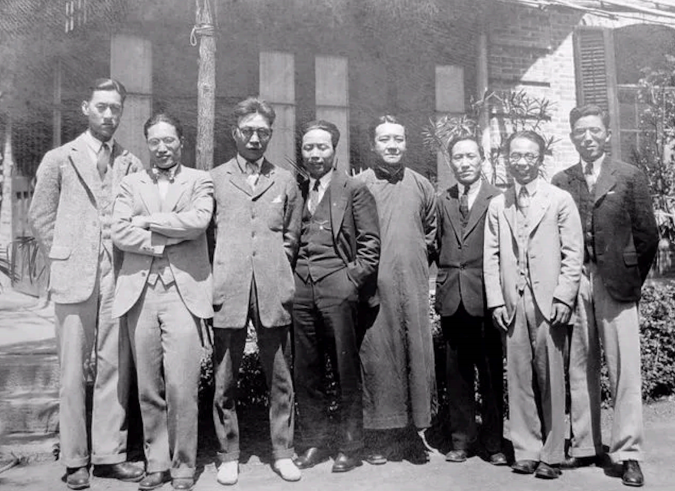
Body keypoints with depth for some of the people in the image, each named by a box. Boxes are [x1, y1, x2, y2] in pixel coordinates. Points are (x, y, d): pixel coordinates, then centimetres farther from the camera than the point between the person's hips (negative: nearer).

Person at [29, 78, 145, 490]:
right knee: (74, 370, 3)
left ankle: (109, 455, 15)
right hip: (74, 278, -1)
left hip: (119, 279, 2)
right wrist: (62, 259, 2)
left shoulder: (133, 165, 11)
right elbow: (41, 216, 7)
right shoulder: (59, 159, 8)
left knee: (115, 367, 4)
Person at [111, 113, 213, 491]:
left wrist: (147, 221, -3)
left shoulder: (199, 181, 10)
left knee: (181, 386, -6)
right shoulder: (131, 184, 16)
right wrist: (169, 239, -7)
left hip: (183, 292, -2)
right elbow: (120, 233, 1)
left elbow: (199, 221, -10)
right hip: (140, 293, 3)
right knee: (148, 387, 7)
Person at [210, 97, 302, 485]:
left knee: (280, 378, 6)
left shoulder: (286, 181, 13)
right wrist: (220, 275, 2)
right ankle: (229, 456, 19)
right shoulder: (215, 178, 9)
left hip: (274, 292, 1)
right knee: (225, 379, 5)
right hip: (228, 290, -1)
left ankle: (283, 453, 20)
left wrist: (276, 272, 7)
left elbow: (291, 237, 14)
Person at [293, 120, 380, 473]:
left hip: (337, 288, -4)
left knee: (346, 371, 2)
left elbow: (371, 242, -1)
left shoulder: (354, 189, 2)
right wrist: (290, 276, 7)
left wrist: (352, 278, -8)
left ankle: (350, 447, 15)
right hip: (301, 289, 4)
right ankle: (314, 443, 22)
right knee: (305, 373, 9)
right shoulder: (296, 191, 14)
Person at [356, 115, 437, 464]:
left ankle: (414, 431, 18)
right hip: (375, 284, -2)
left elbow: (432, 232, 19)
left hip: (413, 284, 3)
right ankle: (380, 436, 12)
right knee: (377, 354, 1)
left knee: (418, 353, 4)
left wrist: (417, 258, 11)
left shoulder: (421, 185, 10)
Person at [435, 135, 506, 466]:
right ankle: (462, 439, 21)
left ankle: (494, 442, 17)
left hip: (486, 297, -4)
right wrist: (442, 284, 6)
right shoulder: (443, 201, 13)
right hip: (451, 298, 4)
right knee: (456, 371, 10)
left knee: (492, 371, 4)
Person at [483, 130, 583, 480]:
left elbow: (572, 254, 0)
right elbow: (490, 257, 9)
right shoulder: (497, 206, 13)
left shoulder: (560, 200, 5)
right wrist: (496, 301, 0)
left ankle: (552, 454, 13)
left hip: (548, 303, -2)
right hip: (512, 304, 3)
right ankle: (526, 451, 15)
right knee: (519, 378, 5)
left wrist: (563, 298, -8)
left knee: (551, 379, 1)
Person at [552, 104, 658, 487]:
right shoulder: (561, 182, 9)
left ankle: (628, 454, 8)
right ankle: (585, 446, 19)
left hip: (615, 283, -2)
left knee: (625, 370, -1)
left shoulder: (631, 178, 4)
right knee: (580, 369, 8)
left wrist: (632, 280, 4)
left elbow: (647, 235, 4)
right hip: (574, 284, 2)